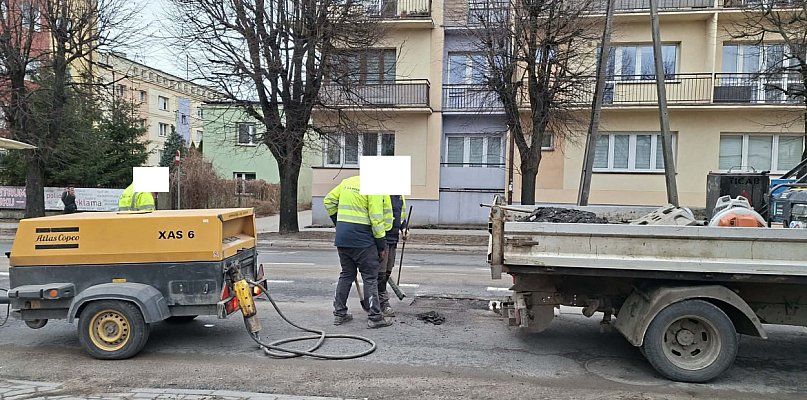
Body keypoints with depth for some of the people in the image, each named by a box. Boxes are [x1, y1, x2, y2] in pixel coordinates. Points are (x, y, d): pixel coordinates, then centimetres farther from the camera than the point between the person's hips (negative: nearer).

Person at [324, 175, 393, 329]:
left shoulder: (347, 182, 12)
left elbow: (329, 201, 16)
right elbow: (376, 218, -14)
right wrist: (382, 245, -7)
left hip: (342, 239, 7)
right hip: (362, 240, -7)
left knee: (346, 275, 17)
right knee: (370, 278, 2)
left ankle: (339, 313, 22)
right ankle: (375, 317, 7)